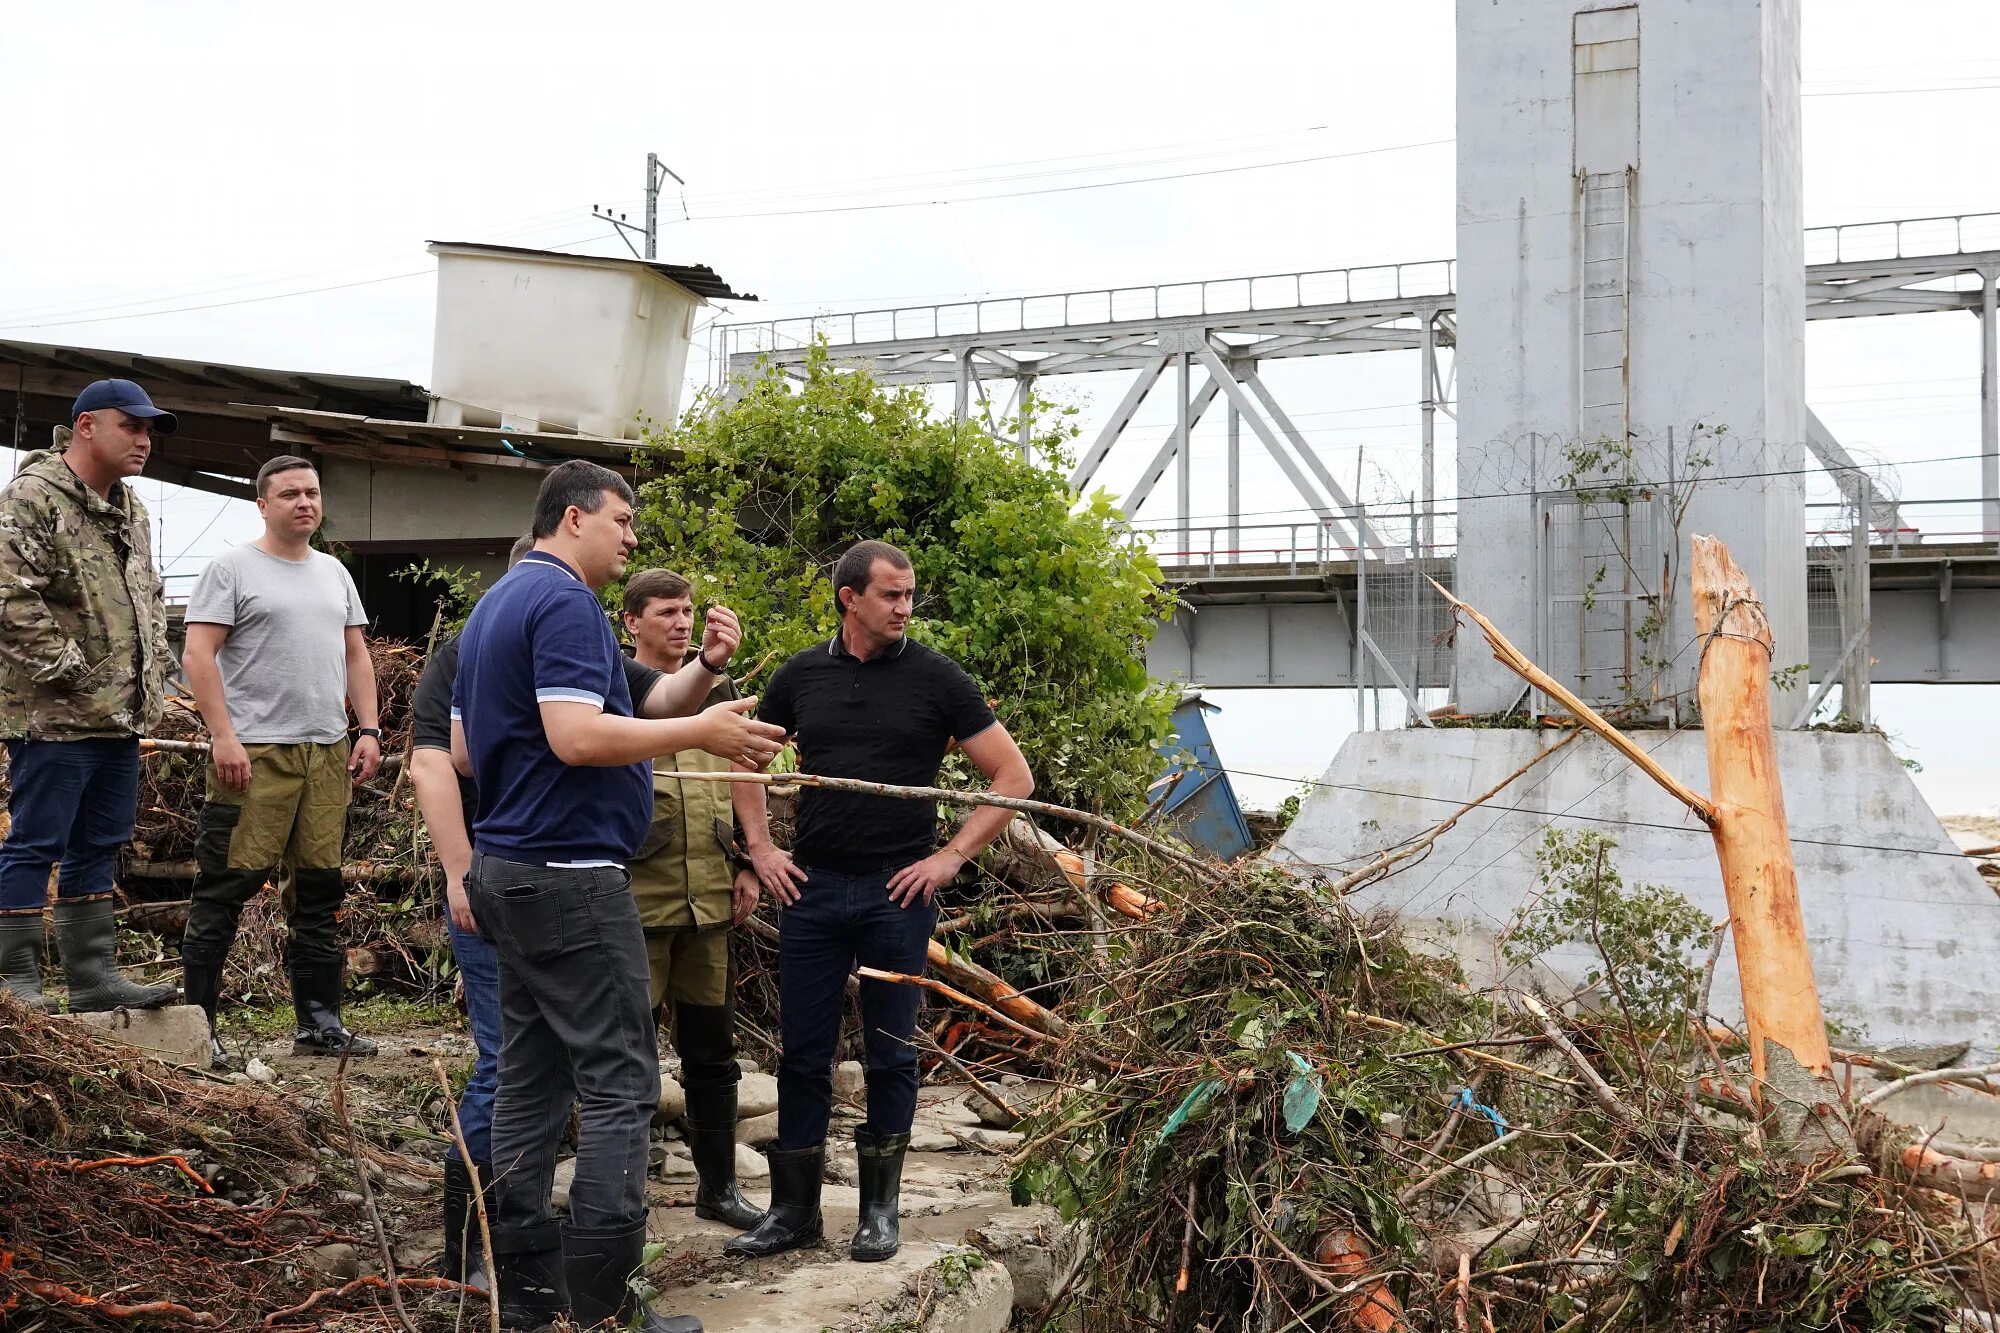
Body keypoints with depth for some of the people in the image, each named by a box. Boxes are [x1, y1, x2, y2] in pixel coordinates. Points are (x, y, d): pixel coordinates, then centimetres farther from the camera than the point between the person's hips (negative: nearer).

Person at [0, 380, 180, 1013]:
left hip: (122, 717, 9)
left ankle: (92, 974, 21)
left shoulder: (132, 511, 17)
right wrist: (70, 672, -17)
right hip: (55, 716, -9)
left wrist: (153, 669, 15)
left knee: (99, 845, 13)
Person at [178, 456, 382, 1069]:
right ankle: (196, 1022, 1)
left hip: (328, 753, 6)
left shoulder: (334, 572, 18)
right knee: (227, 885, -6)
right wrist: (223, 737, -16)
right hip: (255, 752, -6)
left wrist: (368, 730, 9)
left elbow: (356, 655, 20)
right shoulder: (232, 567, -1)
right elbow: (199, 655, -8)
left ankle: (318, 1020, 16)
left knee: (320, 886, 9)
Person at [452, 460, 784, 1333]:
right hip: (572, 875, -10)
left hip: (509, 869, 10)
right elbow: (578, 735, -25)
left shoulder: (492, 608, 17)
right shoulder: (565, 602, -13)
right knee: (618, 1085, -7)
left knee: (532, 1081, 11)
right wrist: (700, 729, -16)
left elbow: (464, 751, 21)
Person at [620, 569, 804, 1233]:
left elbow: (742, 777, 15)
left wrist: (751, 862, 10)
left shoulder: (716, 687, 12)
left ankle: (717, 1183, 24)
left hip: (709, 894, 5)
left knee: (710, 1043, 12)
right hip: (638, 896, -5)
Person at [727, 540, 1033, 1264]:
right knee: (803, 1054, 7)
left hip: (898, 890, -2)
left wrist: (950, 857, -6)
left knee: (891, 1054, 6)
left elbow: (1014, 778, -1)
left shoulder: (936, 677, -2)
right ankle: (793, 1207, 18)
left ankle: (879, 1209, 18)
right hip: (813, 887, 2)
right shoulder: (800, 676, 6)